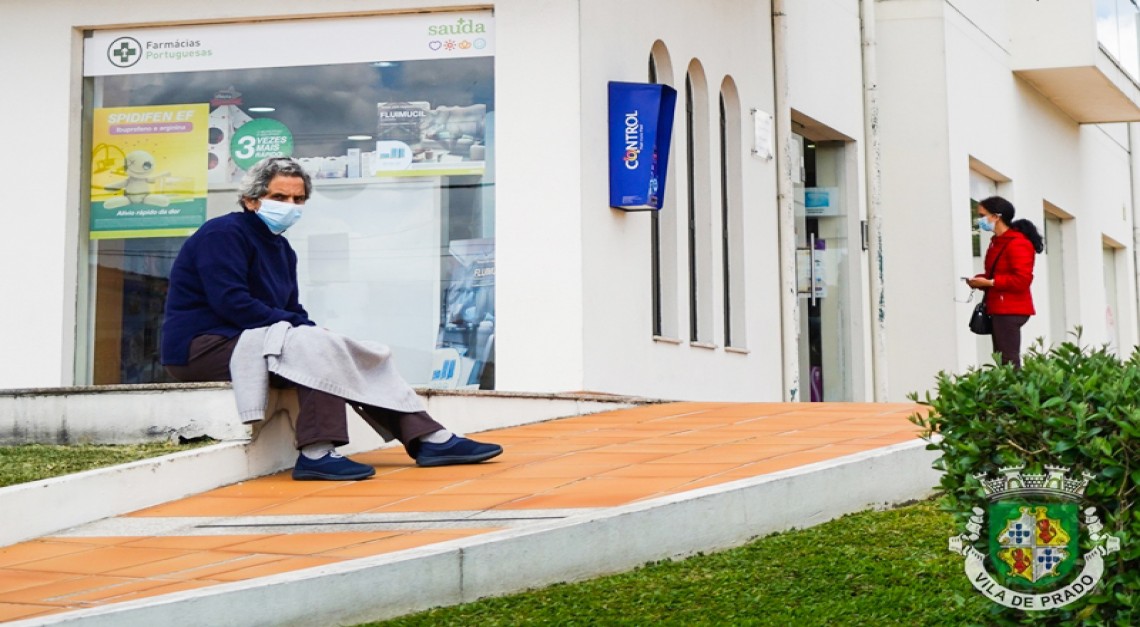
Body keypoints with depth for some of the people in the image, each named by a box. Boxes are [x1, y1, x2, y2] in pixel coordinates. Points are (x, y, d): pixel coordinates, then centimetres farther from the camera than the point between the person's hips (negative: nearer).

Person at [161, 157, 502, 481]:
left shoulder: (281, 249, 18)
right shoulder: (223, 233, -11)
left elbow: (292, 312, 16)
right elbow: (231, 303, -21)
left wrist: (315, 332, -8)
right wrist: (304, 328, -19)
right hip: (200, 348, -9)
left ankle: (430, 438, -8)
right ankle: (316, 453, -35)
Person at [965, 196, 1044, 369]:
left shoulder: (1017, 244, -13)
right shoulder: (997, 242, 18)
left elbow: (1022, 280, -21)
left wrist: (990, 282, -18)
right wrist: (981, 280, 4)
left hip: (1011, 310, -10)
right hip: (999, 309, 10)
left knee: (1009, 363, -13)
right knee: (1002, 361, 7)